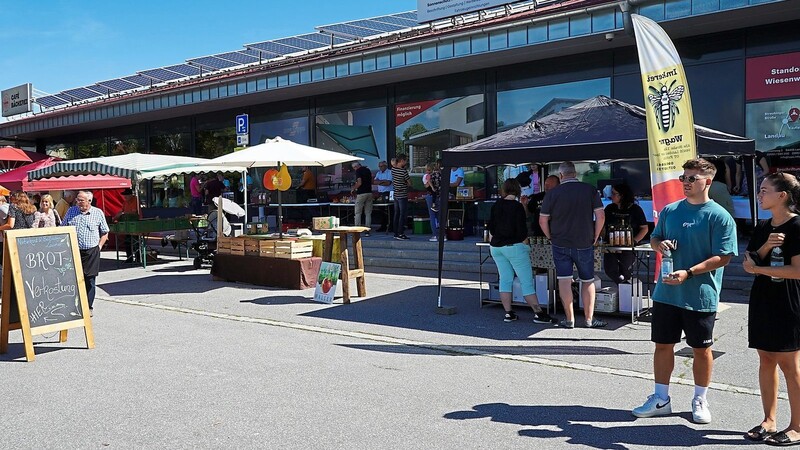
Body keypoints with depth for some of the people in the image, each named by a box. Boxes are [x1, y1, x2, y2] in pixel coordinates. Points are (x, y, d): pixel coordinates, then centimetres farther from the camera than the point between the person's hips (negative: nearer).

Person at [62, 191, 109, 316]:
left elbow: (104, 232, 10)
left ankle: (89, 307, 12)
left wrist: (99, 246, -1)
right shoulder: (71, 211, 7)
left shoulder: (98, 213, 2)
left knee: (90, 280, 2)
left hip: (91, 252, -1)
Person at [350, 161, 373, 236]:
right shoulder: (367, 170, 13)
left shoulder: (358, 171, -8)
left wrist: (353, 189, -3)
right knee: (368, 213, 7)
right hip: (369, 193, 6)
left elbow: (359, 183, -17)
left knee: (358, 213, 2)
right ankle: (367, 231, 6)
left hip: (361, 193, -6)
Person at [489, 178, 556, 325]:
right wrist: (525, 242, 0)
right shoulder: (518, 206, -12)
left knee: (505, 279, 9)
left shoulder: (496, 206, 4)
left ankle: (508, 313, 8)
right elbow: (521, 229, -14)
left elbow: (491, 227, 9)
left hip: (496, 246, 6)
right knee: (527, 281, -2)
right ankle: (538, 313, -2)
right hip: (514, 246, -6)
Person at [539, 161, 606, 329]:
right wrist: (595, 237, 6)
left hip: (560, 244, -1)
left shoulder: (552, 193, -5)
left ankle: (569, 319, 6)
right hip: (584, 244, 1)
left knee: (564, 280, 3)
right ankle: (589, 319, 16)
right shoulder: (590, 190, -3)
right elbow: (600, 216, -6)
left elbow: (543, 221, -3)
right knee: (588, 281, 12)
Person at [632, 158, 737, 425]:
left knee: (701, 349, 10)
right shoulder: (670, 210, 7)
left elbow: (723, 257, -13)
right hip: (666, 293, 5)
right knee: (663, 345, 11)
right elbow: (654, 238, 18)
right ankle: (661, 399, 24)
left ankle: (700, 401, 28)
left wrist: (688, 273, -22)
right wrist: (659, 245, -6)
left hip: (701, 297, -4)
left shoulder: (719, 217, -8)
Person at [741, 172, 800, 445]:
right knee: (766, 360, 11)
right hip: (762, 301, 7)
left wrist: (757, 268, -13)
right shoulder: (762, 228, 10)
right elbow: (749, 263, 7)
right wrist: (765, 248, -11)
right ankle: (769, 420, 21)